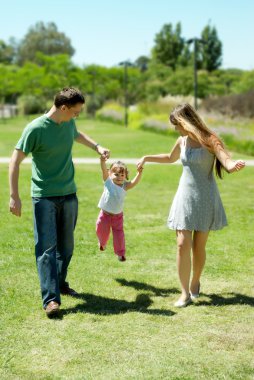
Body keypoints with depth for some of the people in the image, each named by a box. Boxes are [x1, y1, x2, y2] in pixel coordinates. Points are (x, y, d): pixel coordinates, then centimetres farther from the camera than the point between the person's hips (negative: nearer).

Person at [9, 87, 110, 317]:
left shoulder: (69, 123, 3)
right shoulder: (36, 129, -17)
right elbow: (15, 161, -14)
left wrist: (97, 147, 21)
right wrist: (14, 196, -19)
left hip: (69, 194, 6)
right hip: (44, 197, -6)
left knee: (66, 245, 14)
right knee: (47, 247, -8)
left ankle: (60, 283, 32)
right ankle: (51, 298, -7)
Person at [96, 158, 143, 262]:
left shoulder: (125, 186, -11)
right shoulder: (108, 181, -12)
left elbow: (134, 182, -26)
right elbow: (104, 170, -26)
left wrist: (139, 173, -45)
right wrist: (103, 161, -45)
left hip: (118, 215, 0)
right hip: (105, 214, 0)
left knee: (119, 234, 5)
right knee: (102, 232, 17)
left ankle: (120, 253, 20)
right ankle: (102, 243, 49)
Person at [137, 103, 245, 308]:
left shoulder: (209, 141, -12)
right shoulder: (182, 141, 4)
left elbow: (227, 162, -27)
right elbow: (170, 158, 26)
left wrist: (233, 165, -50)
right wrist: (147, 158, 29)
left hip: (205, 199, -4)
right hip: (185, 196, 4)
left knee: (199, 246, 6)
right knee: (182, 245, -6)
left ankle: (195, 282, 32)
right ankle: (185, 293, 1)